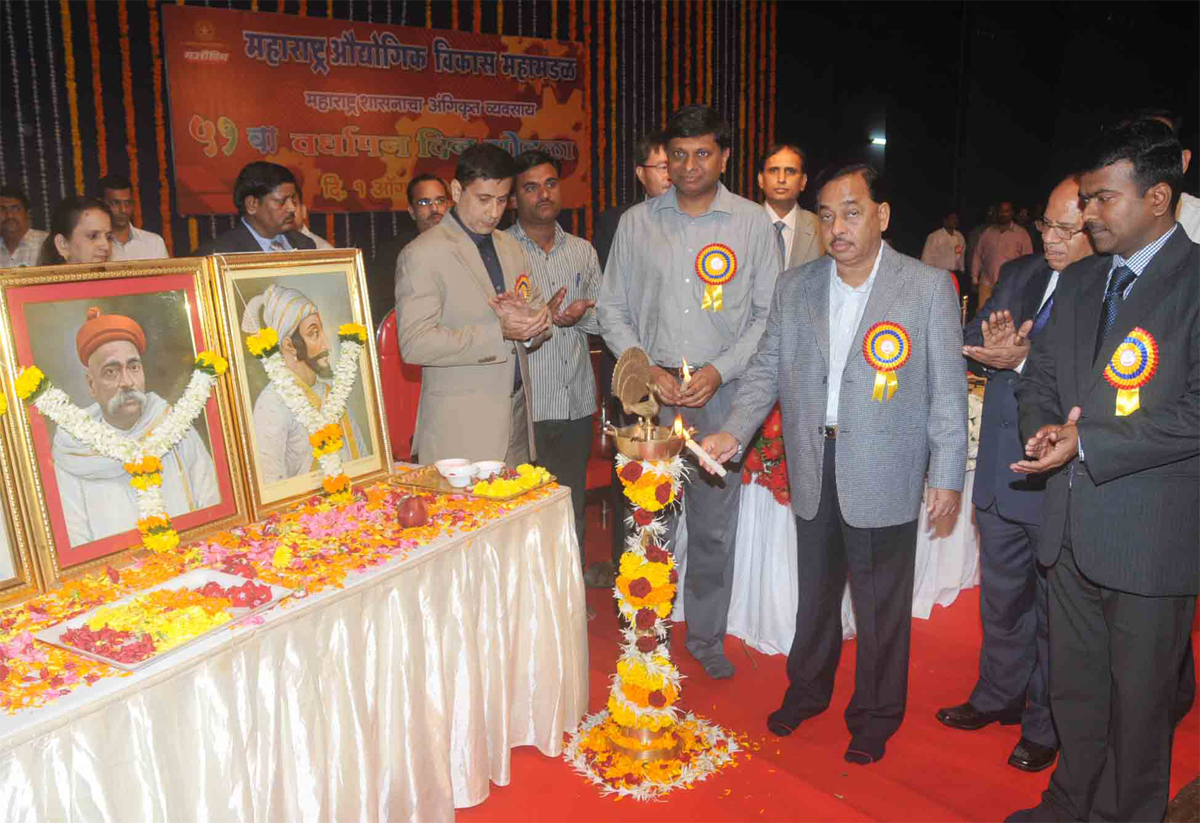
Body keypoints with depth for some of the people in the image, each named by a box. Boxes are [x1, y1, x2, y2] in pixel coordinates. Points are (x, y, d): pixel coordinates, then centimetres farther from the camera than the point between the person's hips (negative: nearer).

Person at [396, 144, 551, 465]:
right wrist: (498, 332, -20)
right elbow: (415, 343, -16)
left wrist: (529, 321, -6)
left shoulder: (510, 246, 15)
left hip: (518, 415, 6)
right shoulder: (422, 254, -8)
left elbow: (541, 313, 19)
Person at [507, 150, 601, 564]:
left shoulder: (583, 250, 14)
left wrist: (579, 314, -5)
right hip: (525, 406, -4)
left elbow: (603, 317, 15)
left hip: (576, 402, 5)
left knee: (574, 507, 12)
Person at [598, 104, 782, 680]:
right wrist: (646, 369, -6)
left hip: (721, 393, 0)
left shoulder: (752, 224, 3)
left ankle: (706, 637, 25)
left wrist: (718, 371, -10)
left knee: (714, 525, 7)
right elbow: (612, 308, 8)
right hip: (650, 392, 1)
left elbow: (769, 314, 2)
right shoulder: (637, 222, 6)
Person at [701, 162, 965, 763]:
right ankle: (807, 690, 41)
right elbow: (767, 369, 7)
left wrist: (947, 475, -7)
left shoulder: (929, 287, -7)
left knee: (881, 604, 10)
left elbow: (947, 387, -5)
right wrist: (734, 431, -7)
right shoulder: (794, 287, 4)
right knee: (815, 590, 20)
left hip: (884, 475, -3)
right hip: (813, 469, 4)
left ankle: (875, 716, 31)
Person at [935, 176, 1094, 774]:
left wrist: (1025, 358, -29)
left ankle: (1044, 727, 34)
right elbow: (972, 341, 3)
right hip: (1001, 474, 6)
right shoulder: (1018, 274, 5)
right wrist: (994, 348, -17)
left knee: (1056, 609, 13)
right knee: (1001, 596, 22)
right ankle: (998, 697, 44)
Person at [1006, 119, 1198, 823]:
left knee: (1139, 700, 11)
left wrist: (1087, 442, -21)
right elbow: (1040, 377, 15)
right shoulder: (1080, 283, 11)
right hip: (1072, 527, 6)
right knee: (1074, 687, 21)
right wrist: (1045, 429, -5)